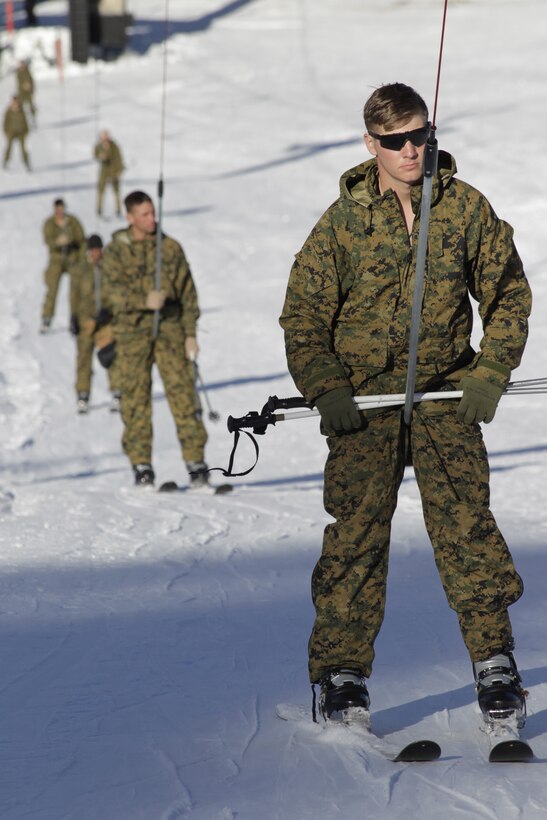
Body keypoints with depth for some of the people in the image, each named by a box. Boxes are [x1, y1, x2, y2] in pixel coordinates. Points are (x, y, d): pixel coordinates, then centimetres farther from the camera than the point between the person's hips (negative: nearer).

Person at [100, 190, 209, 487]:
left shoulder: (170, 248, 10)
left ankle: (196, 462, -4)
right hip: (132, 331, -1)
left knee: (182, 392, -6)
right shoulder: (115, 251, 4)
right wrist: (144, 301, -22)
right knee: (136, 398, 0)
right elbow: (110, 292, -7)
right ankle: (141, 466, 6)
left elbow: (187, 292, 11)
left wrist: (190, 333, 5)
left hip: (170, 328, 1)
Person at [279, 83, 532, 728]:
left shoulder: (464, 207, 3)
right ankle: (341, 670, 6)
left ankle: (494, 659, 2)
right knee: (356, 529, -4)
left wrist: (489, 374, 0)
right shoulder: (344, 220, -1)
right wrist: (326, 390, -9)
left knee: (465, 522, -8)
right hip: (363, 398, 0)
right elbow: (304, 314, 3)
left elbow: (508, 293, 11)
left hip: (446, 395, 1)